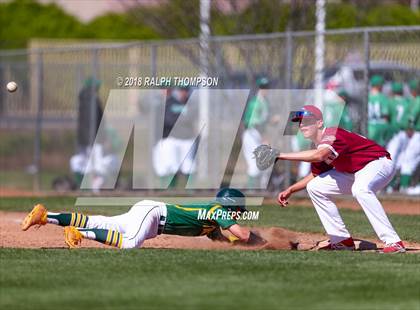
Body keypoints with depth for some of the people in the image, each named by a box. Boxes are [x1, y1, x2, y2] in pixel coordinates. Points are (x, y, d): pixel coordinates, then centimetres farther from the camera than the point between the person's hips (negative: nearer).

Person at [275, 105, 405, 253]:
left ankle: (394, 243, -40)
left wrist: (282, 155, -44)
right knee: (315, 187, 6)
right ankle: (343, 241, 8)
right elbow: (316, 174, 18)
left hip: (379, 163, -10)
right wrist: (291, 190, 7)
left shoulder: (333, 134, -27)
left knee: (360, 188, -40)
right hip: (352, 173, 10)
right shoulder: (318, 146, 2)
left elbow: (319, 155, -47)